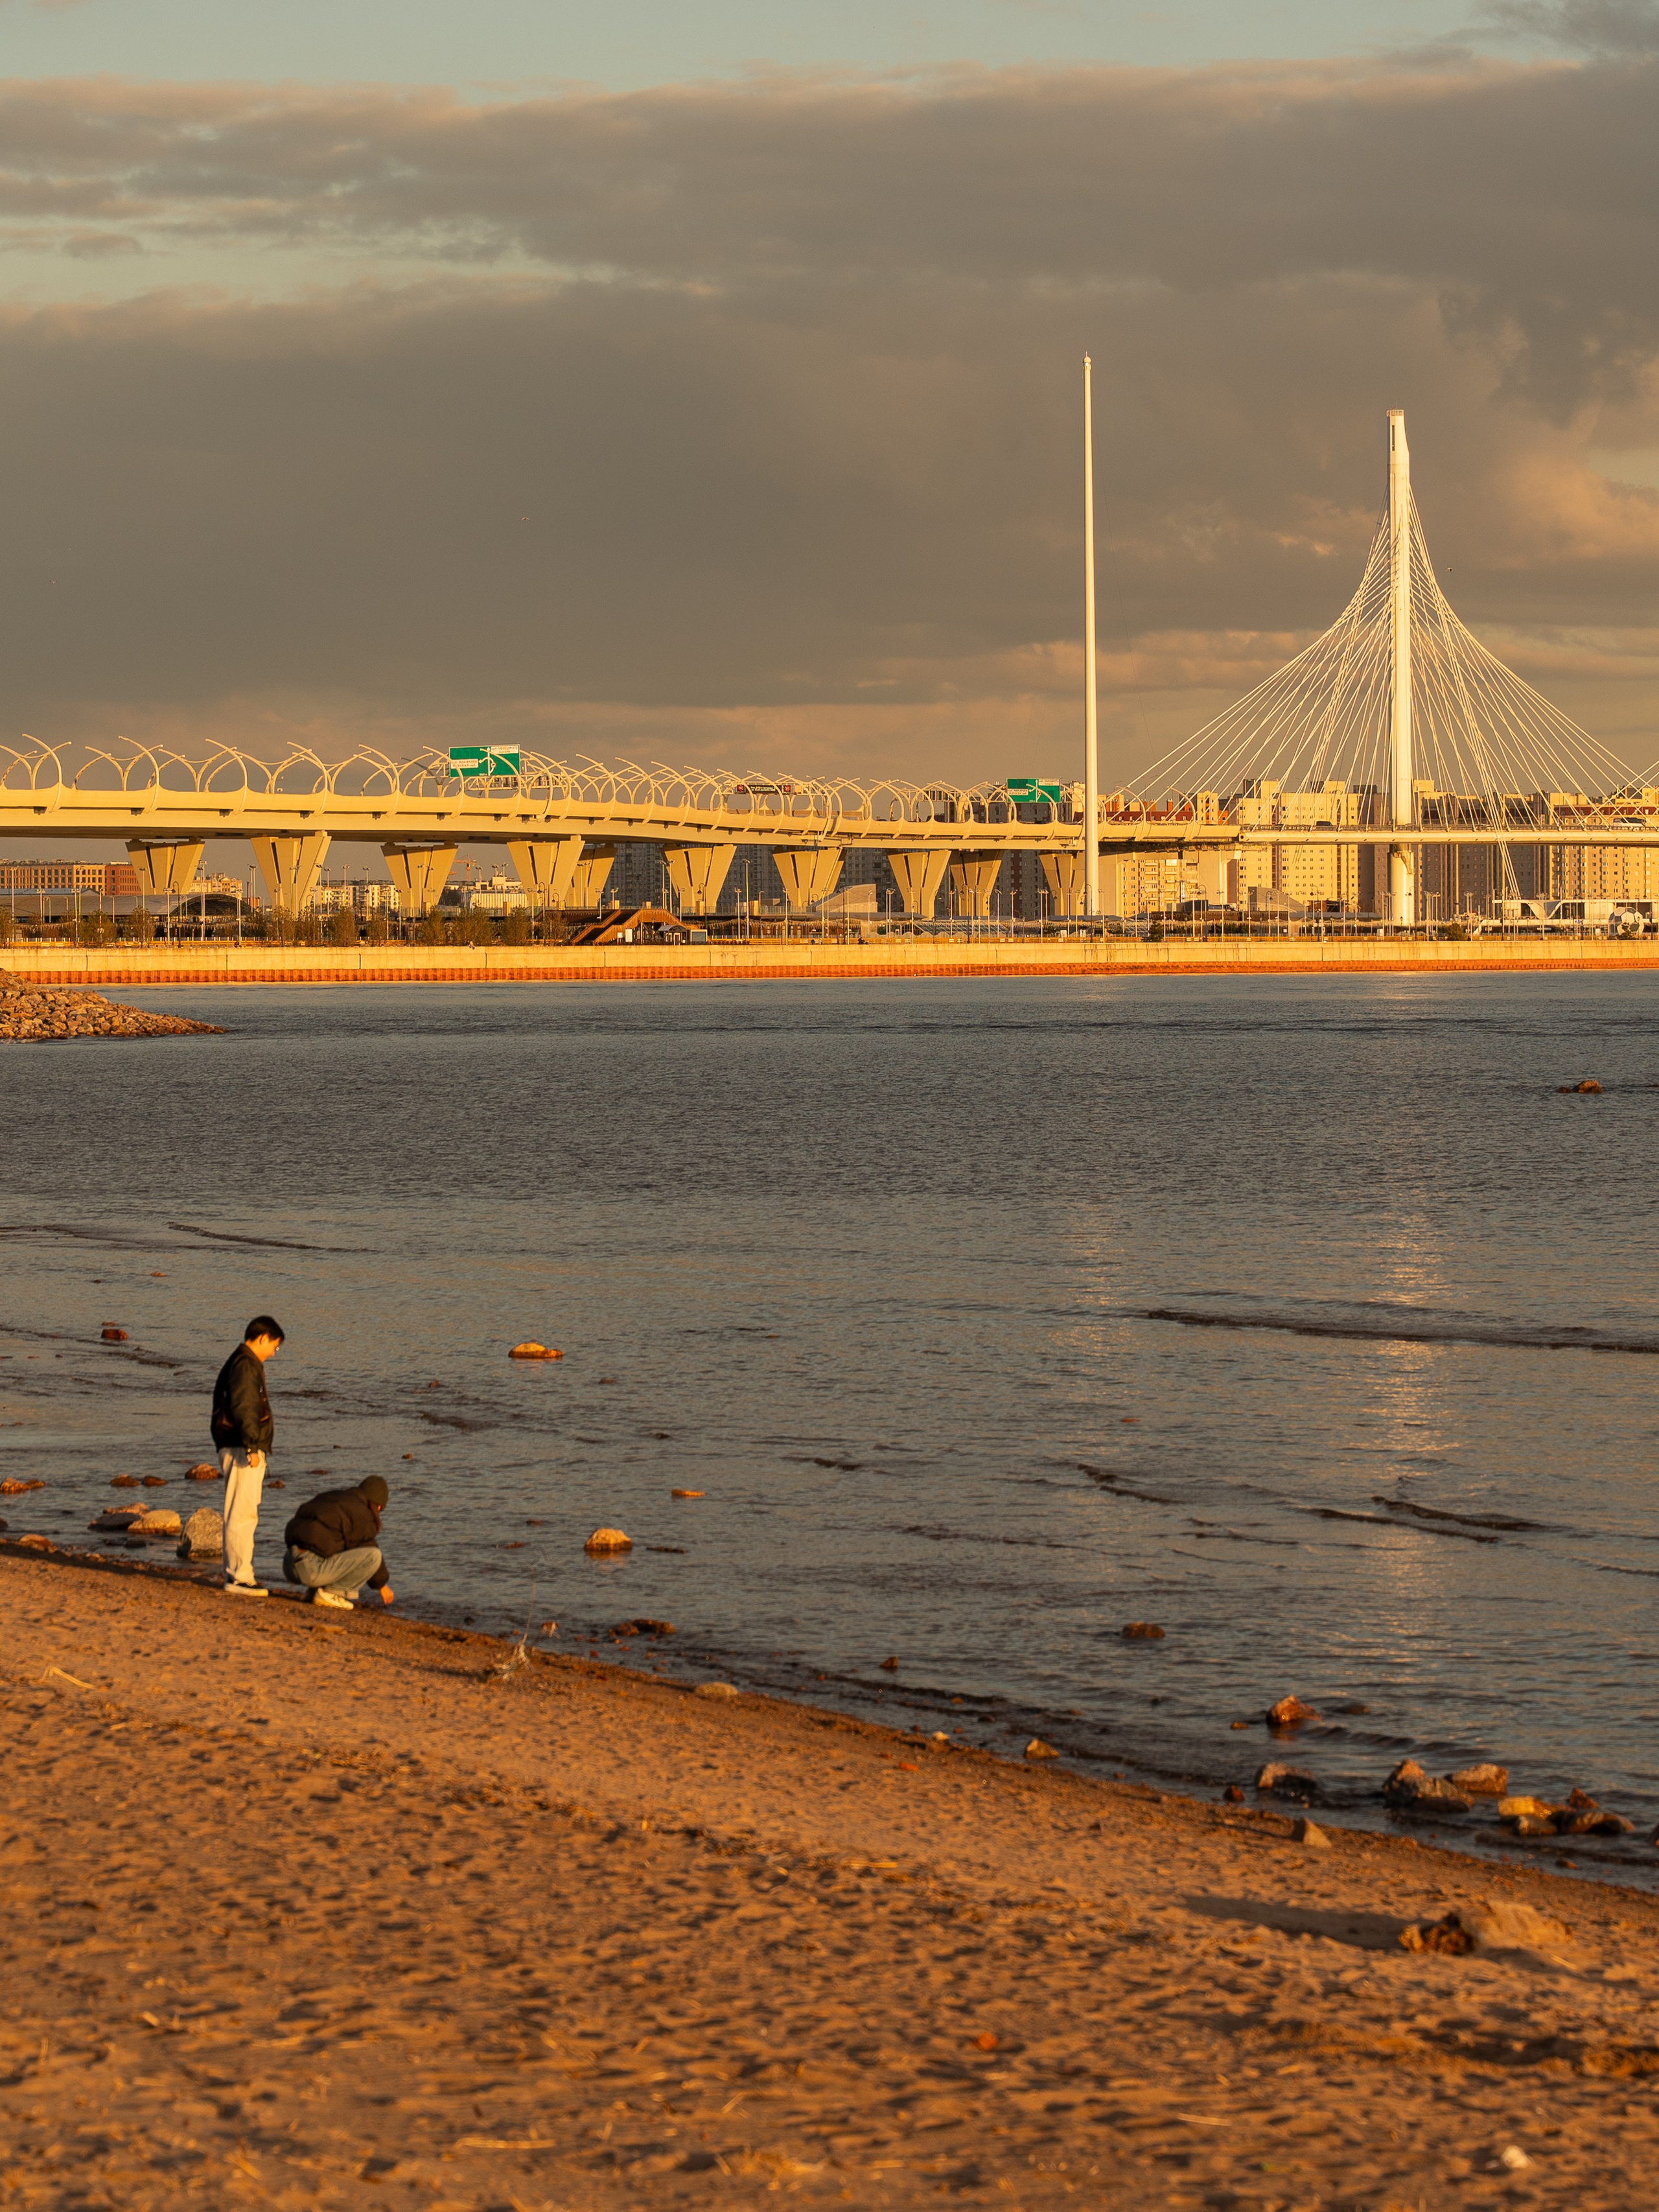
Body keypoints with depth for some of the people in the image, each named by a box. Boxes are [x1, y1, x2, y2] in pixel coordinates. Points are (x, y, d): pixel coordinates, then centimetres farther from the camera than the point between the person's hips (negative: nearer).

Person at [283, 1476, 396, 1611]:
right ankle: (330, 1592, -7)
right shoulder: (361, 1514, -2)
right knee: (373, 1556, -10)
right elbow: (370, 1552, 3)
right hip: (311, 1569, -9)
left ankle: (314, 1590, 15)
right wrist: (382, 1584, 17)